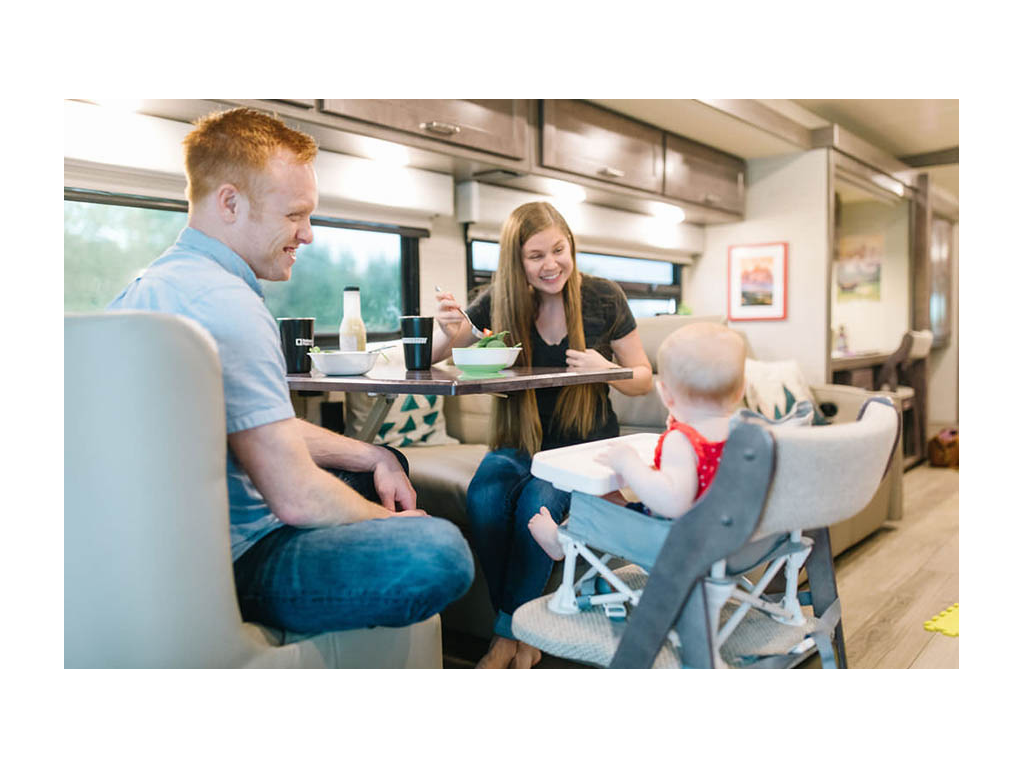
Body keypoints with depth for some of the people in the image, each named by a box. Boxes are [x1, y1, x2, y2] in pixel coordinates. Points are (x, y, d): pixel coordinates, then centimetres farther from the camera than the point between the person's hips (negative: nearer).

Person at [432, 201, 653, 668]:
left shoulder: (603, 298, -4)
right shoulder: (498, 302, -2)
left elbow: (643, 379, 4)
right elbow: (427, 358, 3)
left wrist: (606, 369, -19)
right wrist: (449, 331, -20)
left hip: (584, 440, -2)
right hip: (520, 441, 2)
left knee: (537, 503, -30)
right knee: (483, 497, -28)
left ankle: (508, 633, -8)